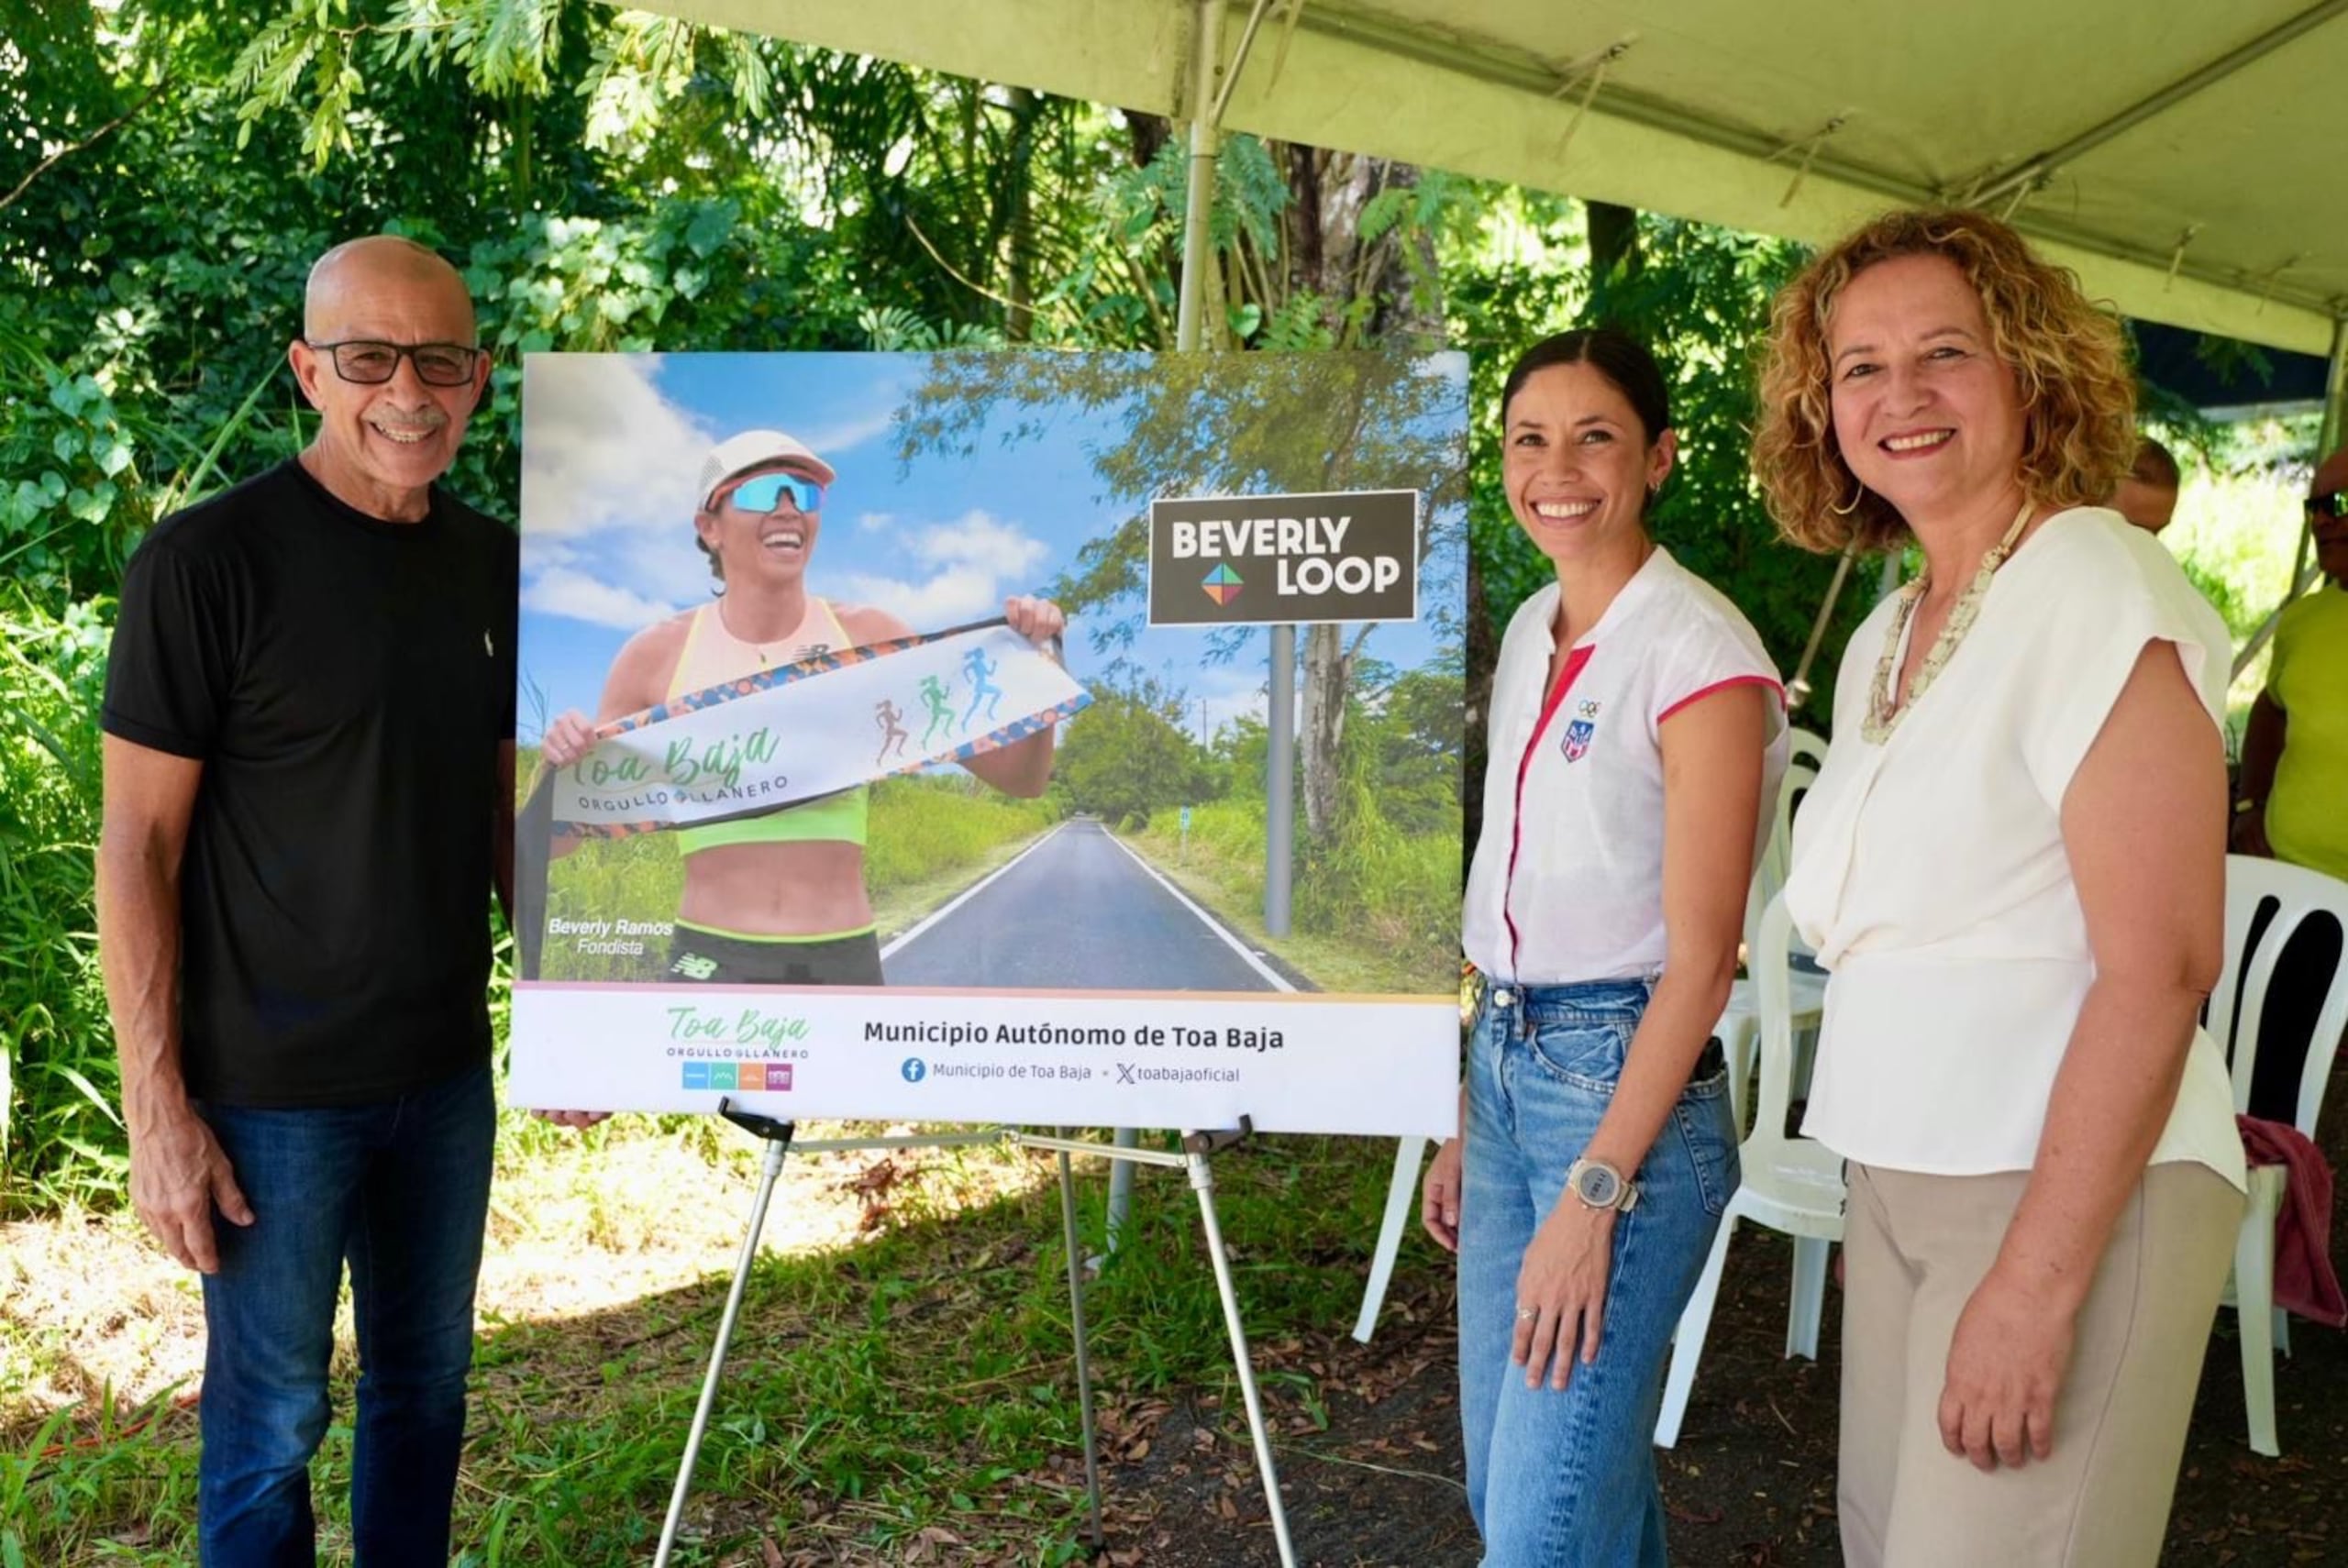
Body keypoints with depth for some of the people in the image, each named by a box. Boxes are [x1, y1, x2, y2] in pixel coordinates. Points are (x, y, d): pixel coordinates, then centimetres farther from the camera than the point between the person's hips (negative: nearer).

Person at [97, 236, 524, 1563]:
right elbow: (139, 843, -12)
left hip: (448, 1074, 5)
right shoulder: (208, 559, -13)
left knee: (428, 1381, 18)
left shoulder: (493, 565, 4)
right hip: (274, 1094, -5)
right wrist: (158, 1107, -13)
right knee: (273, 1419, 8)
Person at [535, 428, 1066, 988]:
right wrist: (564, 768, -16)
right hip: (712, 961, -1)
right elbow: (558, 840, 6)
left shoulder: (870, 639, 1)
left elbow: (1020, 778, 3)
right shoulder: (657, 656, 0)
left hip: (843, 961, 1)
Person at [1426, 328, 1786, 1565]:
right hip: (1505, 1064, 8)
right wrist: (1466, 1124, 15)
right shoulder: (1530, 636, 10)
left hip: (1630, 1084, -8)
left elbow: (1698, 956, -17)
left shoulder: (1698, 653, -14)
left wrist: (1595, 1193, -19)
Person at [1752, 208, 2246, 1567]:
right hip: (1902, 1182, 8)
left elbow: (2158, 967, -19)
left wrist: (2036, 1284, -21)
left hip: (2076, 1190, -8)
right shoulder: (1884, 638, 12)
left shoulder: (2096, 589, -13)